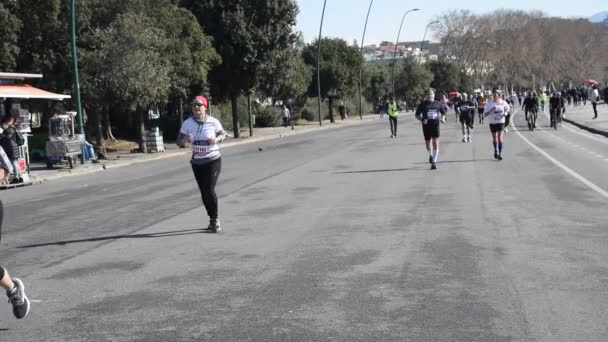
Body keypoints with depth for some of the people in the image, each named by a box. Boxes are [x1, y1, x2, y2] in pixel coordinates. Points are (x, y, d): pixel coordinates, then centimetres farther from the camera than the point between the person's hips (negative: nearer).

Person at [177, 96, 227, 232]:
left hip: (213, 160, -3)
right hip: (197, 162, 3)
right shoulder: (187, 123, -7)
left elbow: (223, 134, 7)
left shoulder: (213, 122, -10)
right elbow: (179, 141, -4)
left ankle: (215, 219, 5)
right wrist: (185, 139, -26)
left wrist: (217, 139, -15)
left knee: (210, 190, -12)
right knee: (204, 193, 9)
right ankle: (212, 219, 26)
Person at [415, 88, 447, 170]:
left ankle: (434, 162, -8)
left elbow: (443, 112, 17)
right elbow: (417, 115, 5)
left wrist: (443, 118, -3)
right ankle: (430, 155, 43)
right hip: (426, 126, 0)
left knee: (436, 143, -11)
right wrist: (422, 120, -13)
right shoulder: (423, 104, 0)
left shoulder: (438, 104, 4)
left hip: (435, 125, 0)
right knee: (428, 144, 11)